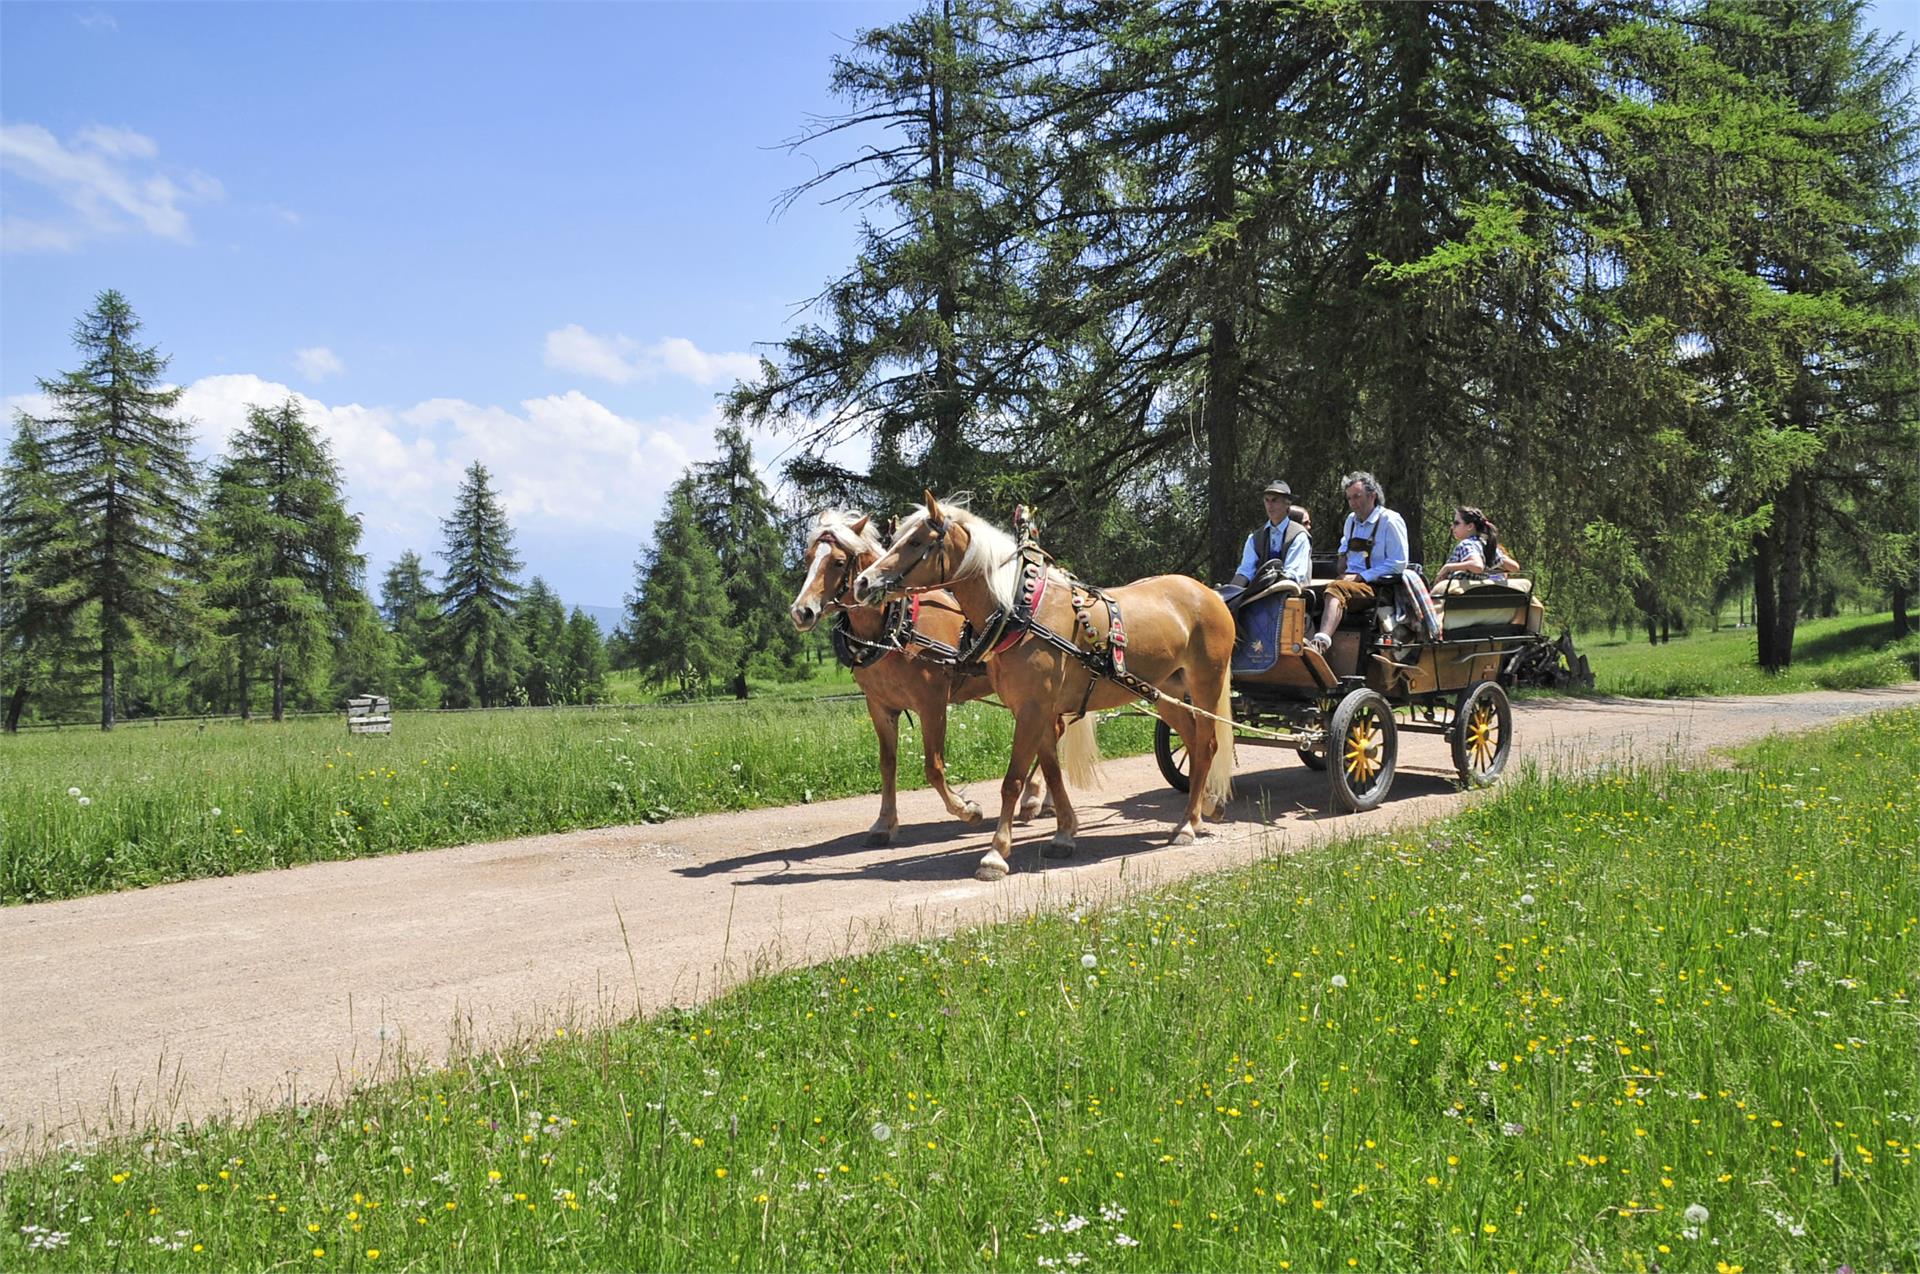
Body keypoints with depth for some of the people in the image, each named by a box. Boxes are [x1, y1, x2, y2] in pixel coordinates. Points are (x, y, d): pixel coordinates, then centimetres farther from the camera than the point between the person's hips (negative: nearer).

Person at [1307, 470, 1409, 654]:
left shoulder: (1390, 520, -1)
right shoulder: (1351, 520, 21)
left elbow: (1398, 563, -7)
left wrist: (1361, 576, -12)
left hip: (1376, 586, -7)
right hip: (1352, 581, 8)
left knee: (1336, 589, -37)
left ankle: (1322, 641, -56)